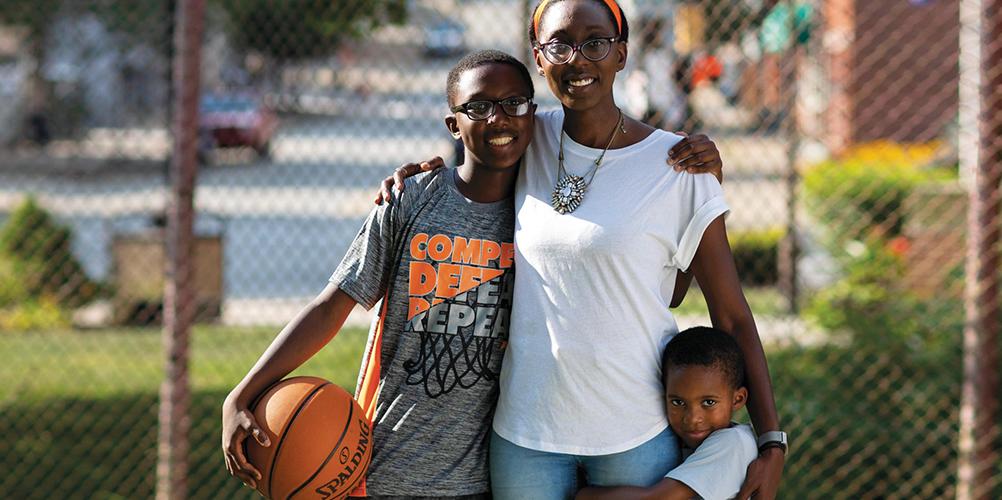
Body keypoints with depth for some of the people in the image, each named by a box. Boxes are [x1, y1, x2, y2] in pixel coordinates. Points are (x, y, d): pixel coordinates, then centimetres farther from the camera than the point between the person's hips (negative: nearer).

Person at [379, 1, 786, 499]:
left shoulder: (677, 168, -7)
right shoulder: (533, 137, 3)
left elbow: (732, 316, -4)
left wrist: (771, 442, -8)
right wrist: (417, 166, 8)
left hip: (636, 435, -3)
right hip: (525, 430, 3)